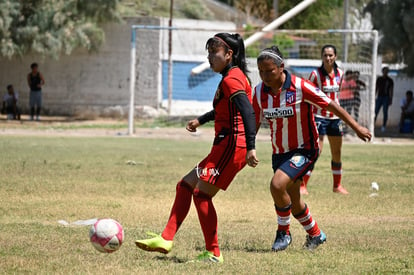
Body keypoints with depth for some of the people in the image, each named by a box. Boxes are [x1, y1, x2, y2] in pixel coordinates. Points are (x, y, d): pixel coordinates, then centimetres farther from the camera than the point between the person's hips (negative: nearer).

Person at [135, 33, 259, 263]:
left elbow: (248, 112, -26)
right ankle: (166, 239, 10)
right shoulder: (235, 76, 18)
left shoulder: (231, 79, -13)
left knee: (201, 193, -10)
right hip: (227, 147, 11)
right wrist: (201, 120, 42)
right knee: (185, 185, 12)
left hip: (232, 146, -11)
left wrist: (250, 148, -33)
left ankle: (213, 253, -6)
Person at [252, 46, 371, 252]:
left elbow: (331, 106, -13)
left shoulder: (299, 87, -20)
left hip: (304, 149, -6)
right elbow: (255, 122, 10)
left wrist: (356, 128, -10)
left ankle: (283, 232, -5)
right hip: (279, 152, 6)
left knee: (277, 184, -26)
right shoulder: (260, 92, -5)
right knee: (293, 202, 13)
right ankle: (315, 234, 38)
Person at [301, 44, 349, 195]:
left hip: (335, 117, 5)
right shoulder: (315, 74, -11)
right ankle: (303, 185, -9)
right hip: (319, 116, -5)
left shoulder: (339, 73, 4)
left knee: (337, 153, 11)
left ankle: (337, 185, 25)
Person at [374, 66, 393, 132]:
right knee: (376, 112, -4)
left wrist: (391, 100, -7)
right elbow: (376, 89, 10)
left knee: (385, 112, -5)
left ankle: (383, 126, 1)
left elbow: (391, 90, -1)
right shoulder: (379, 79, 8)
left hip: (386, 97, -2)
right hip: (379, 97, 2)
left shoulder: (390, 80, 1)